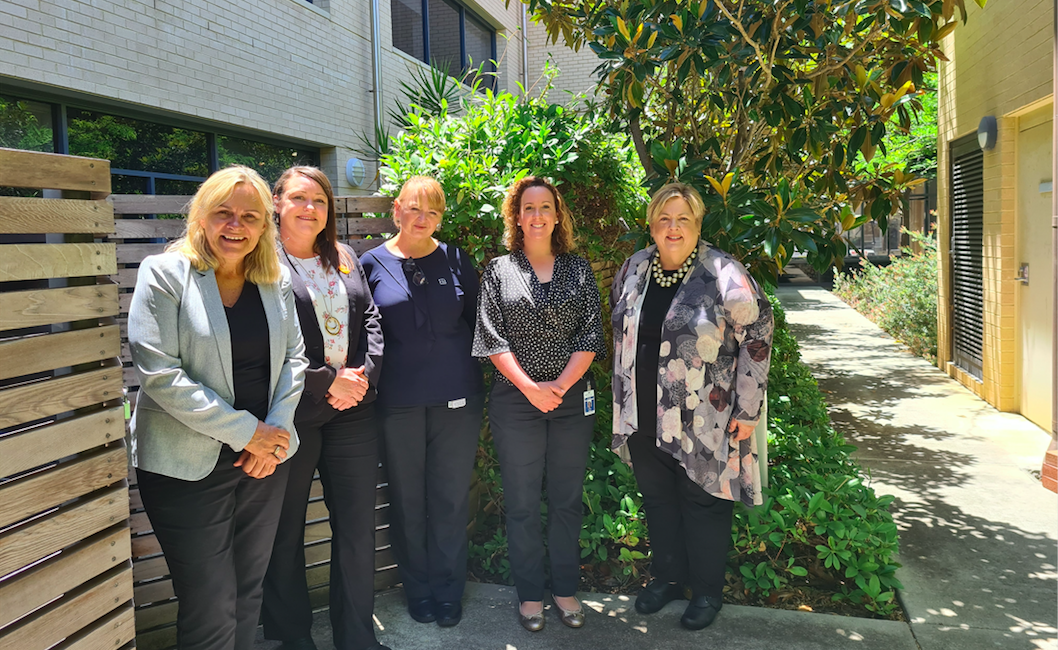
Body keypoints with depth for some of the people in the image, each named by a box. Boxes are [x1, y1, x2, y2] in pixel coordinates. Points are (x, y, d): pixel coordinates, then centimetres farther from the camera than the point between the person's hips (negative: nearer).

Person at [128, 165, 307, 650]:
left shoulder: (276, 280, 6)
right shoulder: (164, 273, -8)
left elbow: (294, 359, 9)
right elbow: (159, 373, -16)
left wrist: (275, 431, -6)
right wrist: (245, 431, -16)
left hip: (265, 457, 5)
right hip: (189, 465, -4)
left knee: (248, 595, 16)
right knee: (211, 611, 1)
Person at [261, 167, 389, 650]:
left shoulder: (344, 257, 13)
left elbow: (370, 319, 11)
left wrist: (364, 374, -5)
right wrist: (325, 382, -14)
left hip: (353, 410, 5)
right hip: (292, 414, -5)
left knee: (358, 528, 10)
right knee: (286, 533, 10)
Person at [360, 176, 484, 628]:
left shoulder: (456, 260, 5)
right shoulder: (373, 264, 1)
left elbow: (476, 322, 10)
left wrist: (477, 386, 5)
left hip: (457, 399, 1)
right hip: (398, 402, 0)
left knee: (451, 499, 8)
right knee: (407, 501, 10)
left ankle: (448, 592, 27)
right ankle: (418, 590, 30)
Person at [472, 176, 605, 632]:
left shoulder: (578, 270, 7)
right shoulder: (498, 271, 4)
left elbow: (591, 333, 0)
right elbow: (492, 336, -4)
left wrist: (561, 384, -12)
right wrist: (530, 387, -13)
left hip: (572, 398, 2)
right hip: (516, 401, -1)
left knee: (567, 499, 10)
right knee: (522, 503, 7)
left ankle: (566, 590, 26)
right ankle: (529, 594, 22)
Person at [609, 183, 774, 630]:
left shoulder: (724, 275, -13)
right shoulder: (633, 270, 4)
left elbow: (757, 339, -11)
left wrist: (746, 410, -11)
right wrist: (624, 397, 17)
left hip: (702, 422, -5)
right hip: (644, 418, 5)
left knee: (703, 503, 9)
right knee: (656, 498, 18)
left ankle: (707, 590, 30)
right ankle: (667, 576, 39)